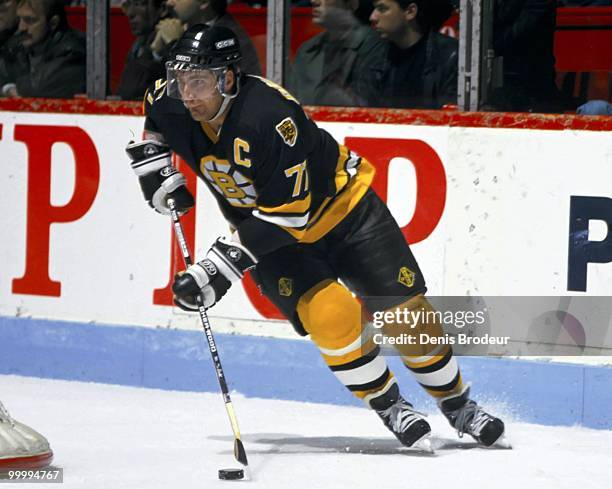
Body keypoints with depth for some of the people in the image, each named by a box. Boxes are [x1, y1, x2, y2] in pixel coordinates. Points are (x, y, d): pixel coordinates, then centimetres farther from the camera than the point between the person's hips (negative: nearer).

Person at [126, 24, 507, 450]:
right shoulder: (173, 107, -16)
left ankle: (458, 406, 19)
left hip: (339, 206, -3)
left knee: (406, 312, -3)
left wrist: (225, 263, -36)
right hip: (273, 239, 3)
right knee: (331, 315, -22)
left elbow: (289, 211, -34)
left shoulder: (270, 114, -35)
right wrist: (154, 165, -3)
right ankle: (388, 406, -2)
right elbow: (153, 118, 13)